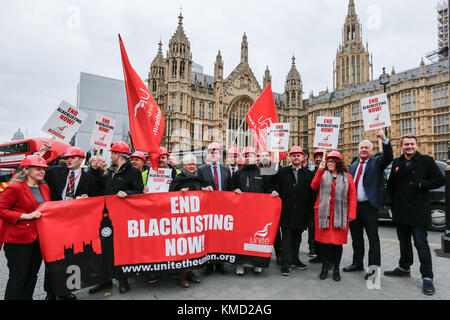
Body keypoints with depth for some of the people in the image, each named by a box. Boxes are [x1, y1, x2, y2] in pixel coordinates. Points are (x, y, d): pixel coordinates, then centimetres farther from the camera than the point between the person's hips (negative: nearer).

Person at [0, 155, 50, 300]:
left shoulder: (45, 188, 11)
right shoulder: (14, 188, -10)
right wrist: (26, 216, -19)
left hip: (38, 238, 7)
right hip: (18, 240, -7)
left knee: (32, 275, 15)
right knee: (18, 276, 1)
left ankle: (27, 298, 29)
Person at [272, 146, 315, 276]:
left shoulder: (308, 173, 7)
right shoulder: (282, 172, 6)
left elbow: (312, 192, 5)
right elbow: (276, 187, 11)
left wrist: (309, 210, -1)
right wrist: (276, 194, -8)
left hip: (301, 212, 2)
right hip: (286, 211, -2)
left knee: (297, 237, 15)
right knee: (286, 237, -2)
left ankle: (295, 259, 30)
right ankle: (286, 264, 4)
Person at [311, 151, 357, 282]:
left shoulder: (347, 177, 8)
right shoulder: (323, 174, 10)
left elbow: (352, 196, 3)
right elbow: (314, 186, -7)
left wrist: (351, 214, -4)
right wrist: (320, 170, -14)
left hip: (340, 215, 0)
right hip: (323, 213, 1)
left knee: (338, 242, 4)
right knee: (323, 241, 4)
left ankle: (336, 269, 19)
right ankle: (324, 268, 18)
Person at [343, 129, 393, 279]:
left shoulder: (377, 162, 1)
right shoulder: (353, 166, 15)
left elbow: (388, 157, -19)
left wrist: (384, 139, -33)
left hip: (369, 206, -5)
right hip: (353, 206, 6)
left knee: (373, 238, 3)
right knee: (356, 237, 15)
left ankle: (373, 267, 13)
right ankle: (357, 263, 29)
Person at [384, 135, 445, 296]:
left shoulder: (426, 161, -2)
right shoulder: (397, 162, 10)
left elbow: (440, 180, -4)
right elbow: (391, 184, 17)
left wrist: (422, 184, -15)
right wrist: (389, 202, 15)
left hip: (418, 211, -5)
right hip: (400, 210, 5)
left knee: (421, 243, -2)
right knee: (404, 241, 16)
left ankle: (427, 278, 9)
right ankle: (404, 268, 32)